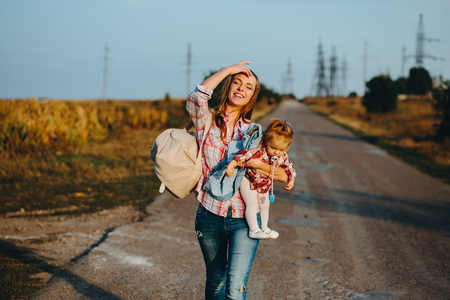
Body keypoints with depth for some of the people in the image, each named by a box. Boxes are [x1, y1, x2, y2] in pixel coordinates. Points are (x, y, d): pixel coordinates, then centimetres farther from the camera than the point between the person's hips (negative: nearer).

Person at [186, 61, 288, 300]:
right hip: (211, 215, 0)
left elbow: (283, 174, 5)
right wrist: (229, 69, -11)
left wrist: (254, 162, -12)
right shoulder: (207, 121, 3)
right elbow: (197, 96, -21)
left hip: (244, 218, 0)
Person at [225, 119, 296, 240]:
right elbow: (244, 155, -41)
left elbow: (289, 168, 5)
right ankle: (254, 230, -10)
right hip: (248, 181, -7)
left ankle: (264, 228, 37)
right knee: (252, 204, -18)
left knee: (265, 205, 19)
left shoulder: (283, 157, -14)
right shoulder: (259, 151, -36)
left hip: (264, 185, 7)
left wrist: (291, 180, 11)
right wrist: (231, 166, -46)